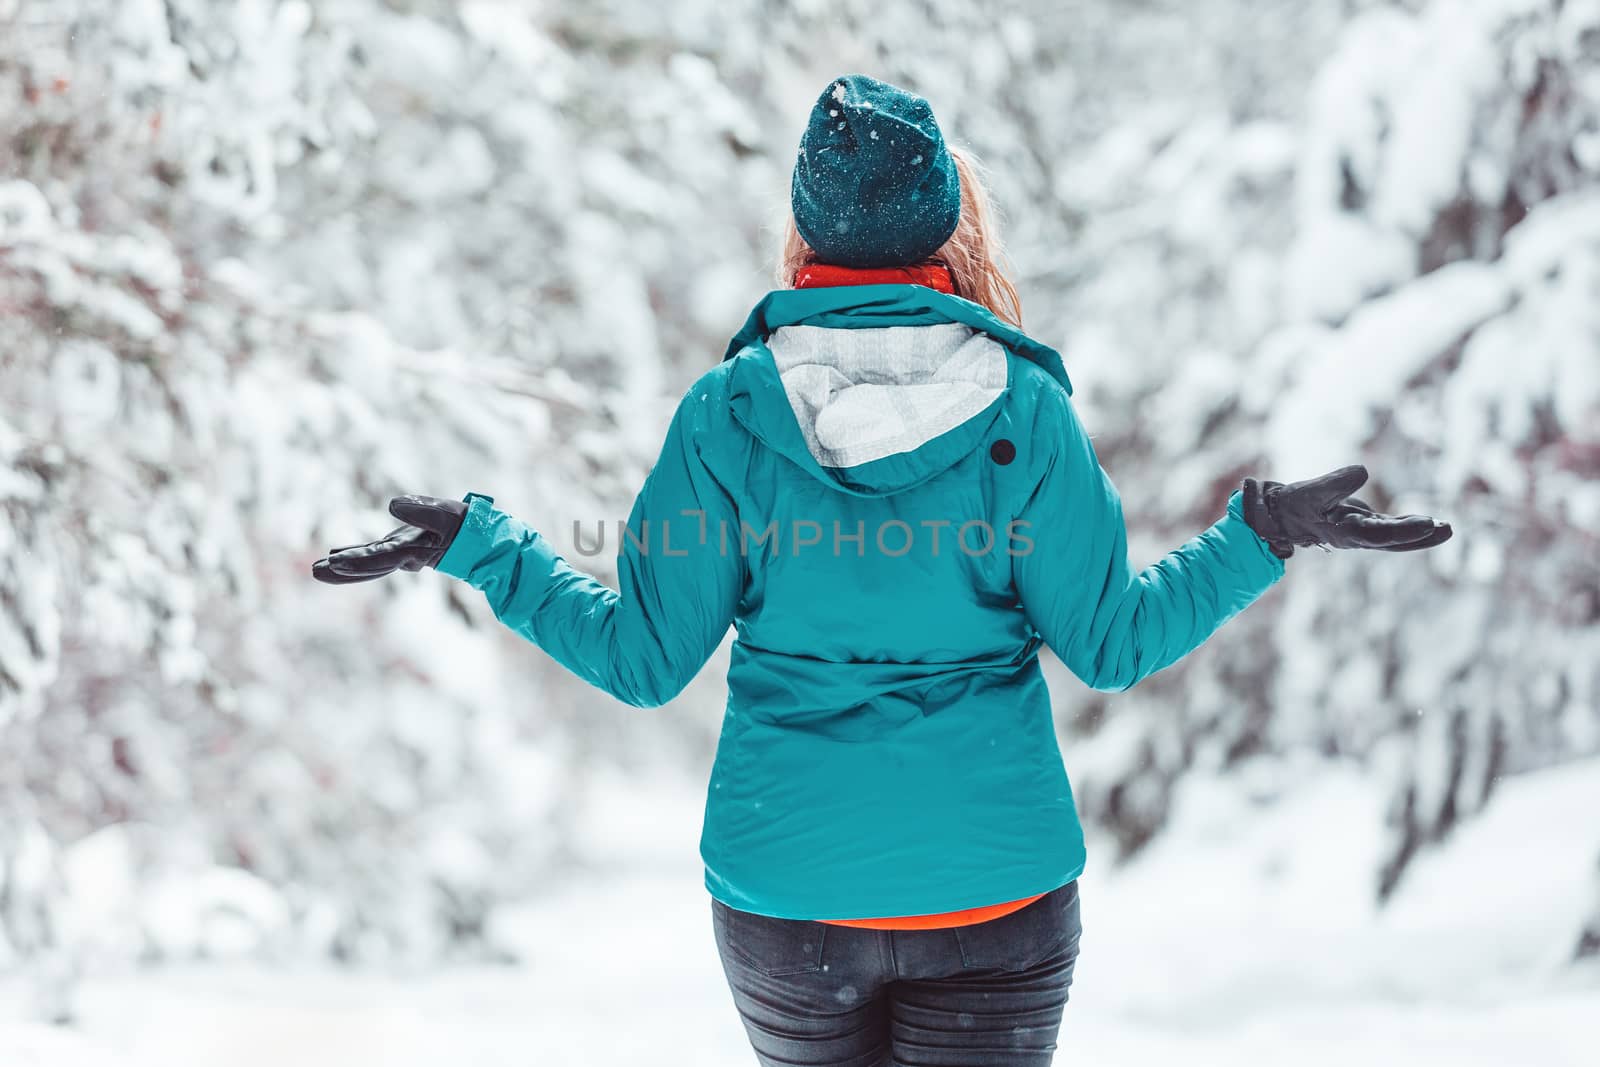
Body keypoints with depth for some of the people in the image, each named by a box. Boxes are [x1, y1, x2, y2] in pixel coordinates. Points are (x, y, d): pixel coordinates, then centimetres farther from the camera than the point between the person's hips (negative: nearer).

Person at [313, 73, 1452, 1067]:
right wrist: (1266, 530, 3)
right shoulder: (1020, 406, -8)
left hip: (781, 886, 1)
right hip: (993, 881, -1)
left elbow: (643, 661, -3)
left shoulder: (727, 410, -6)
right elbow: (1112, 642, -5)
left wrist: (473, 542, 6)